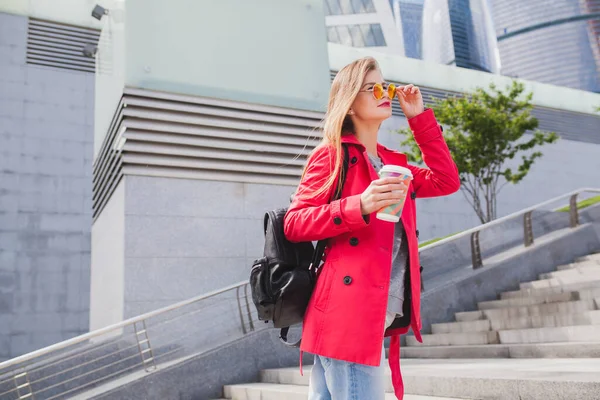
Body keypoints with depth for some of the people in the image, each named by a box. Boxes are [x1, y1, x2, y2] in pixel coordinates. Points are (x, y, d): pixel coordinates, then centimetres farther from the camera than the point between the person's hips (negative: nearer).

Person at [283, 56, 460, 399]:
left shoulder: (393, 162, 20)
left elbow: (446, 181, 15)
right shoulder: (332, 155, -2)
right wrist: (359, 206, -23)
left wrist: (419, 117, 15)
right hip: (348, 315, -7)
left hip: (381, 316, 7)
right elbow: (294, 223, -8)